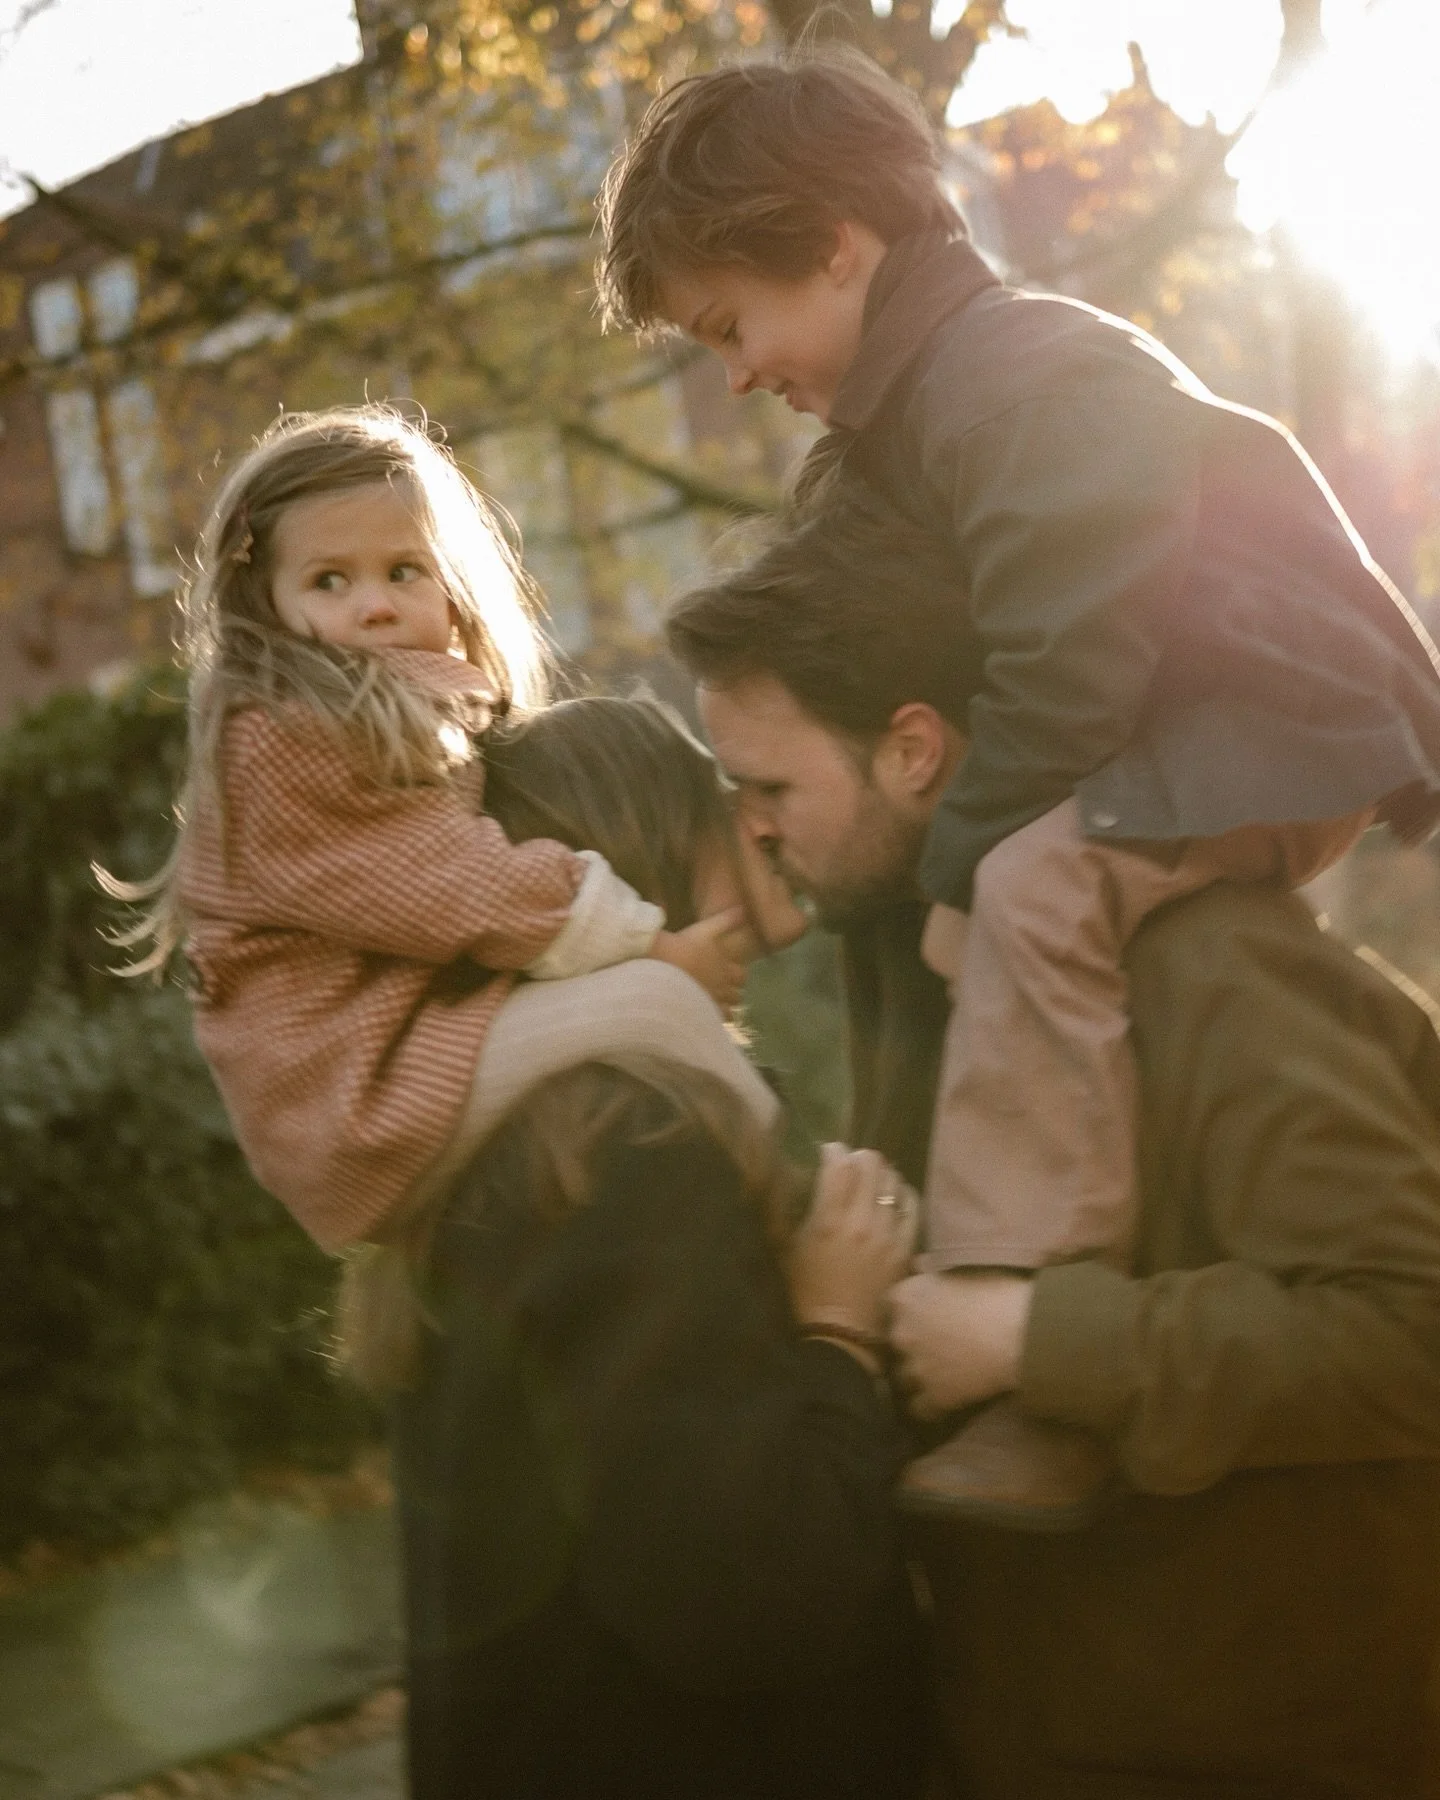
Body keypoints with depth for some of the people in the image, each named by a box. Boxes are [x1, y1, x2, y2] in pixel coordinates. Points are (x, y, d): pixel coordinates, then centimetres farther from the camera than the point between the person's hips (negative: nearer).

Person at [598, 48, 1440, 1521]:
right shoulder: (901, 415, 13)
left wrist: (954, 861, -16)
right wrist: (947, 862, 5)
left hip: (1284, 721, -11)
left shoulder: (1023, 378, -21)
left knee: (1038, 888, -32)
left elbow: (1063, 670, -25)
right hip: (1164, 727, 12)